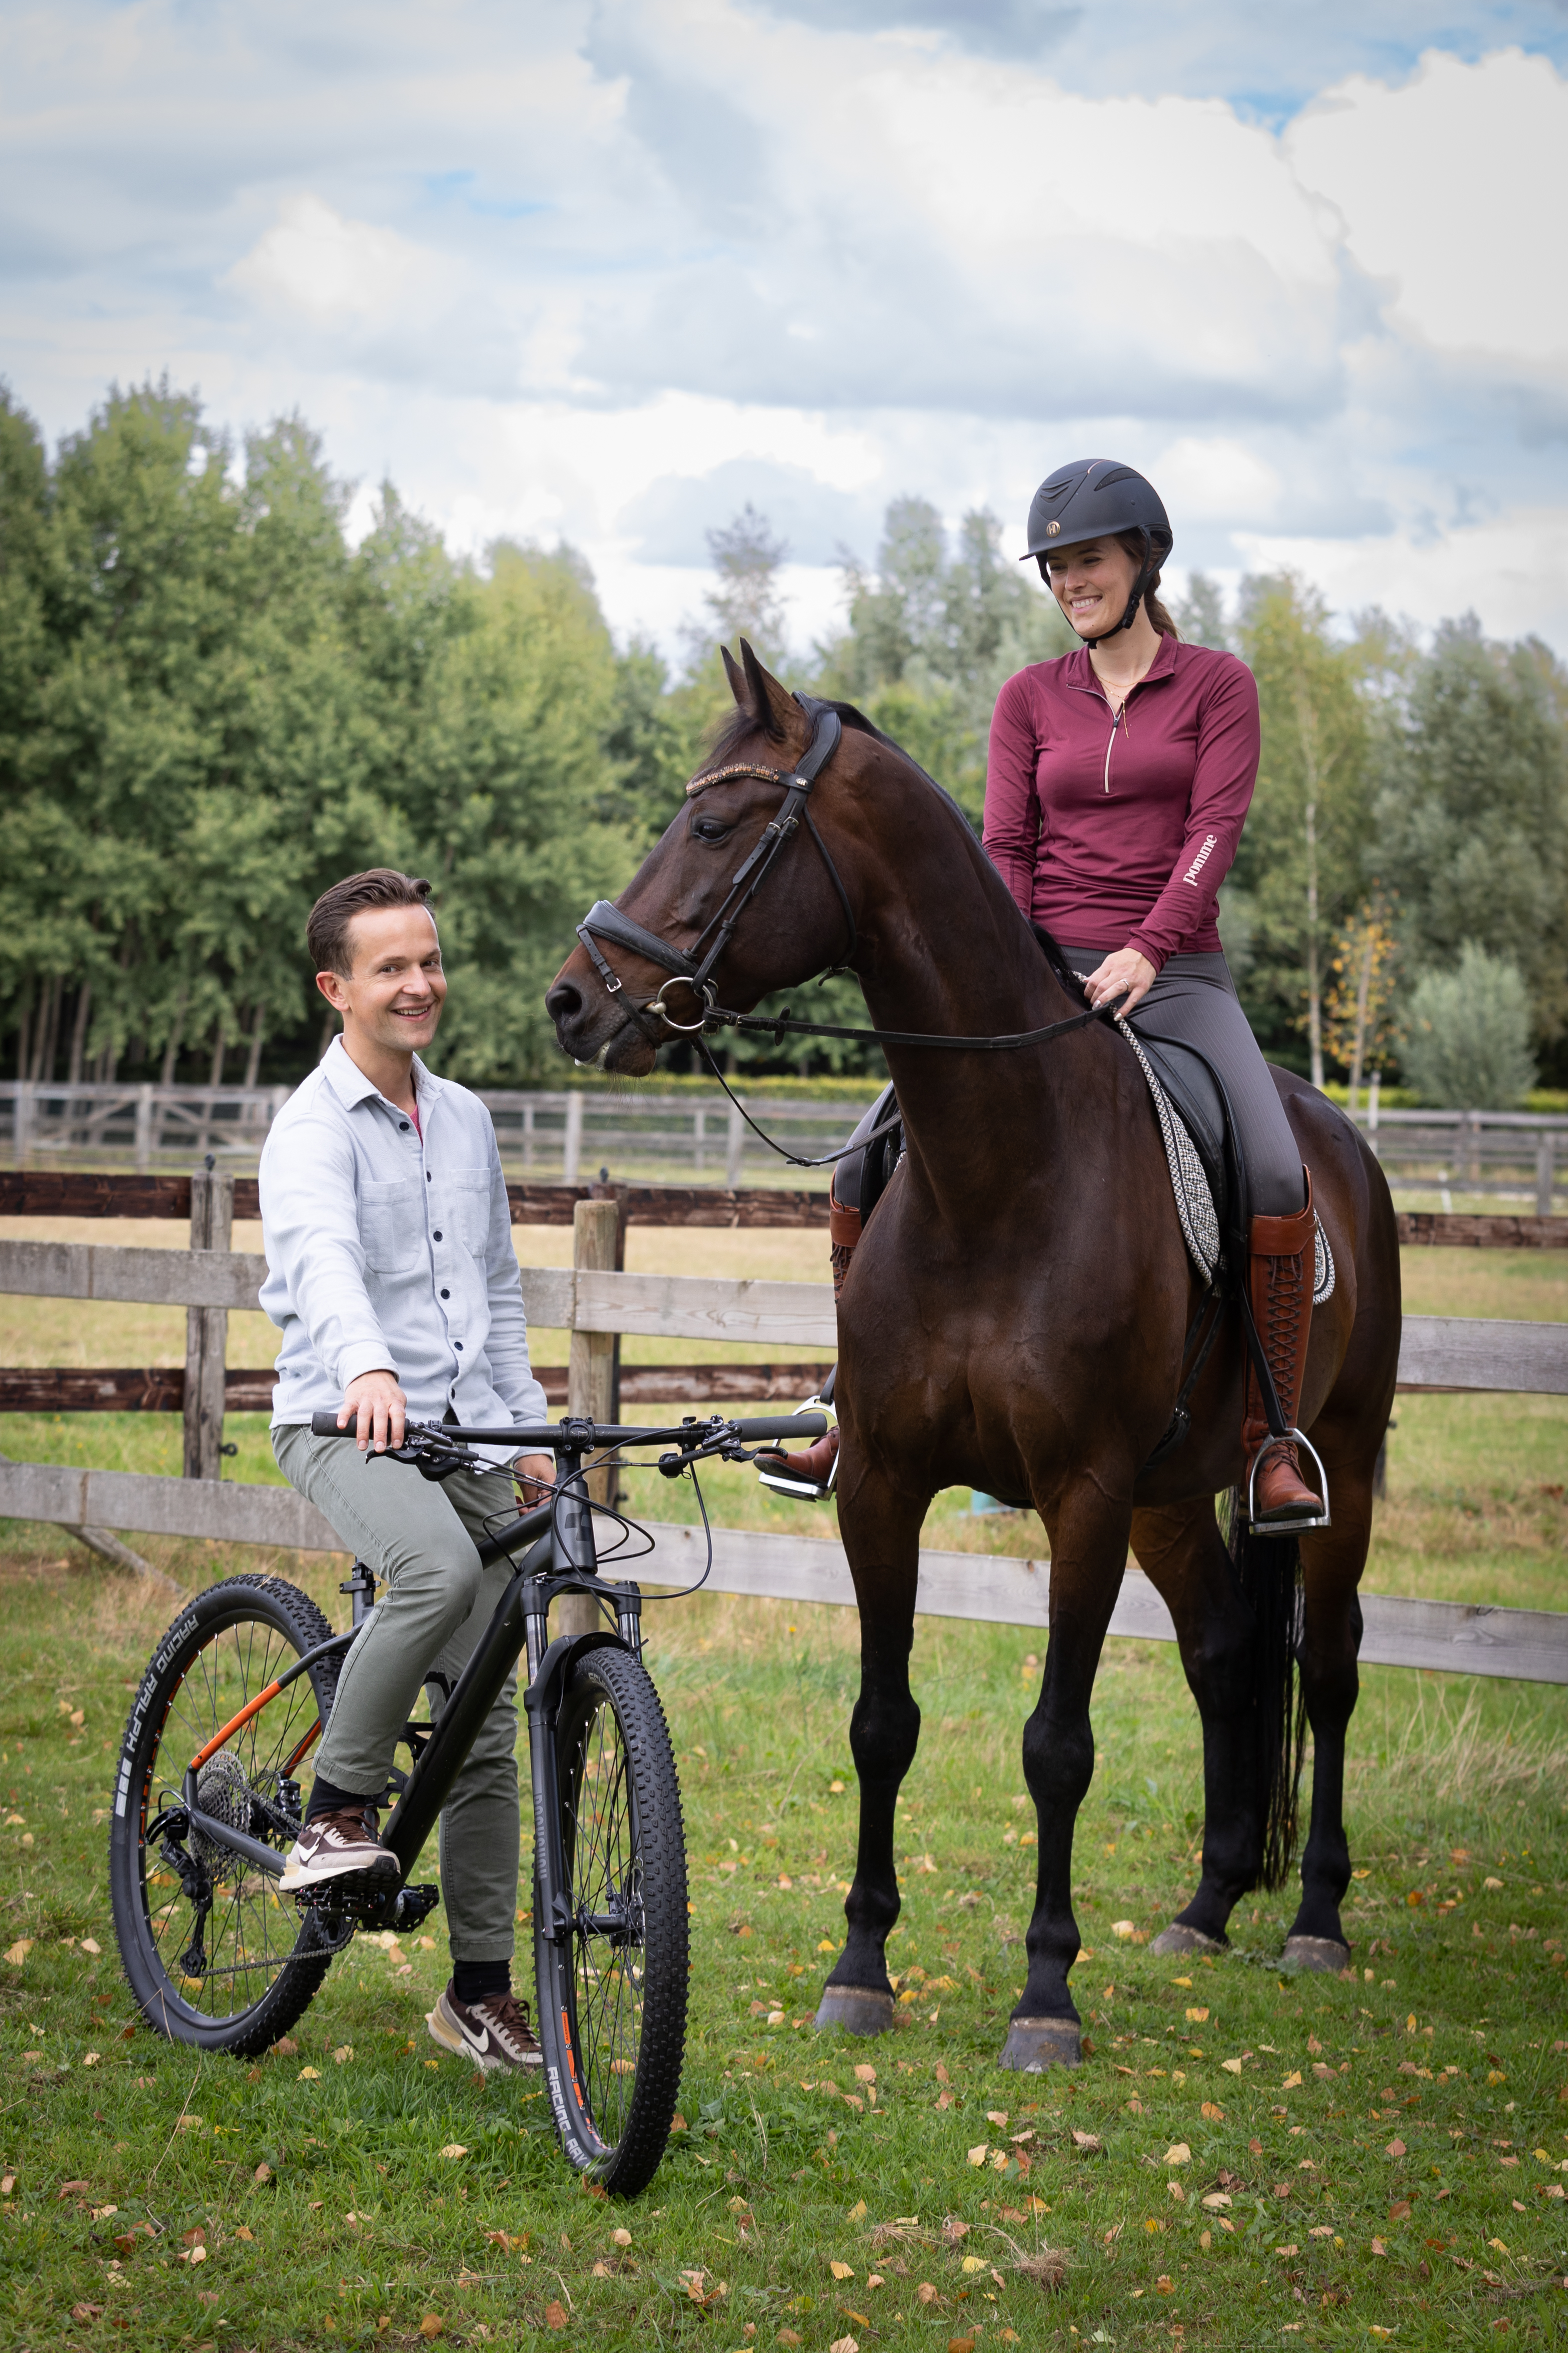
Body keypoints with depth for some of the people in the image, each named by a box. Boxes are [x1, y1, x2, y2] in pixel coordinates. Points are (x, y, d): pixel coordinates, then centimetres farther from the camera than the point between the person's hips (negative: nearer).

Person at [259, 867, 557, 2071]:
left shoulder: (466, 1120, 14)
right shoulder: (314, 1126, -9)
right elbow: (321, 1257, -29)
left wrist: (531, 1427, 17)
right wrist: (367, 1368, -48)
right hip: (344, 1422, -6)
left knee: (487, 1723, 4)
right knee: (439, 1568, -38)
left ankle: (482, 1987, 13)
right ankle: (337, 1809, -20)